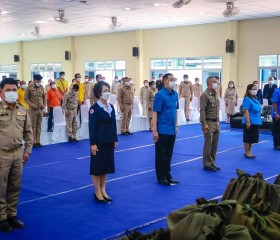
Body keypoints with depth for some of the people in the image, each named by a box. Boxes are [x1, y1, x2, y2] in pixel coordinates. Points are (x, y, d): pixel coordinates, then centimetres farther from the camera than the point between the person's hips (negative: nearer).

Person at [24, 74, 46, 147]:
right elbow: (26, 98, -5)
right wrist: (32, 105, -15)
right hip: (33, 110, -4)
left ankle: (38, 141, 13)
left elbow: (44, 97, 16)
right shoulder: (29, 88, -6)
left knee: (39, 126, 7)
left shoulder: (41, 87, 8)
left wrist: (44, 104, -1)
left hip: (41, 109, 4)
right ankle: (33, 142, 3)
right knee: (33, 126, -2)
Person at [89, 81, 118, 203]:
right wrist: (93, 144, -17)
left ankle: (103, 190, 24)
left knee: (106, 166, 13)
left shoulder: (111, 107, 8)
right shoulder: (94, 108, -12)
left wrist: (115, 140, 10)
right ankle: (97, 192, 13)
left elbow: (113, 124, 12)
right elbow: (92, 127, -14)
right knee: (97, 167, 3)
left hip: (109, 142, 7)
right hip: (99, 142, -7)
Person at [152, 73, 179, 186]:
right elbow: (155, 113, -13)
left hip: (172, 130, 7)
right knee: (161, 155, 5)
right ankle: (161, 177, 15)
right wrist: (154, 131, -16)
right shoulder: (160, 95, -13)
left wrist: (176, 125, 15)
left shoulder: (175, 94, 7)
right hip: (162, 131, -6)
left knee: (168, 154, 15)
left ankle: (167, 176, 25)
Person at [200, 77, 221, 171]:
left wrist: (218, 122, 15)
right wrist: (204, 124, -21)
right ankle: (207, 164, 7)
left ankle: (212, 163, 21)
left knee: (214, 145, 11)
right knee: (208, 145, -1)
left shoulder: (215, 95, 13)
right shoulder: (205, 95, -11)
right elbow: (202, 110, -17)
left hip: (216, 123, 8)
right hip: (209, 123, -8)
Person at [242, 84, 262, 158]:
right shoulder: (247, 99, -14)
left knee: (252, 138, 15)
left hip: (255, 122, 9)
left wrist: (259, 120, 19)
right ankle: (247, 153, 11)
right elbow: (246, 111, -19)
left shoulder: (255, 99, 11)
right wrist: (248, 122, -22)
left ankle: (249, 152, 24)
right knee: (248, 138, 2)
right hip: (250, 122, -8)